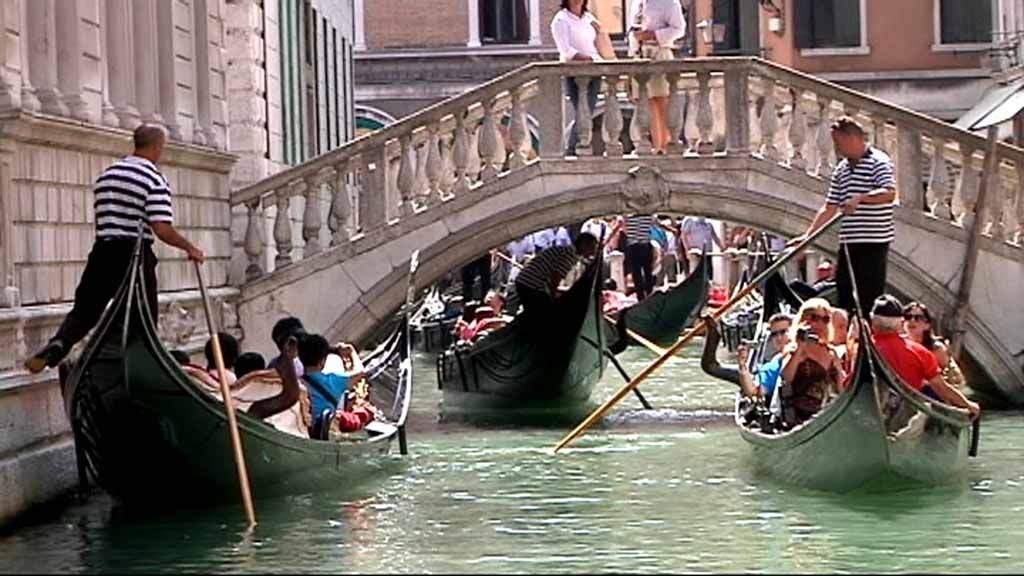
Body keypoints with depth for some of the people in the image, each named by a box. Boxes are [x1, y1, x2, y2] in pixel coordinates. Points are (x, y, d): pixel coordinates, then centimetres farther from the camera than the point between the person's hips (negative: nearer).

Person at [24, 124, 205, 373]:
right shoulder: (154, 180, -8)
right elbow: (162, 229, -16)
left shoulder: (106, 174, 12)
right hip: (135, 254, -5)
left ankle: (58, 344, -18)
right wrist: (190, 248, -2)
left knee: (85, 309, 8)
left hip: (102, 250, 5)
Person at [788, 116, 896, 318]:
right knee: (844, 297, 8)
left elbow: (889, 194, -22)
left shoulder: (878, 162, -6)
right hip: (848, 243, 8)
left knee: (870, 299, -7)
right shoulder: (841, 170, 17)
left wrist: (860, 198, -34)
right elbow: (829, 208, 19)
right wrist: (807, 236, 14)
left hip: (873, 242, -8)